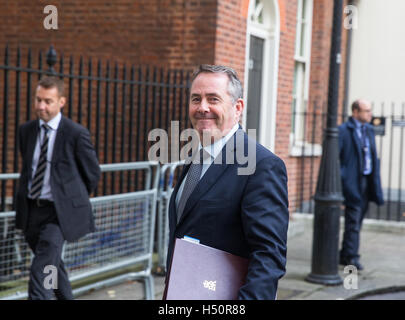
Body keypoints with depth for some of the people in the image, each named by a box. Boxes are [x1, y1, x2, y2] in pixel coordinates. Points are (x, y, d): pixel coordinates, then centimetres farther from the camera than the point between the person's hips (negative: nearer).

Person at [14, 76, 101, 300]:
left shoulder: (76, 134, -12)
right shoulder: (26, 130, 5)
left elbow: (92, 172, 0)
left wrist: (75, 200, 9)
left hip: (58, 212, -6)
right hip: (31, 209, 6)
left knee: (41, 271, -16)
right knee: (53, 265, 18)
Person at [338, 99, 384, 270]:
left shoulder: (369, 130, 16)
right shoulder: (343, 130, -8)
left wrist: (376, 184, 13)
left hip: (367, 181, 7)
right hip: (352, 182, -7)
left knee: (357, 221, 11)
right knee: (353, 221, -8)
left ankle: (345, 256, 20)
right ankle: (351, 256, -3)